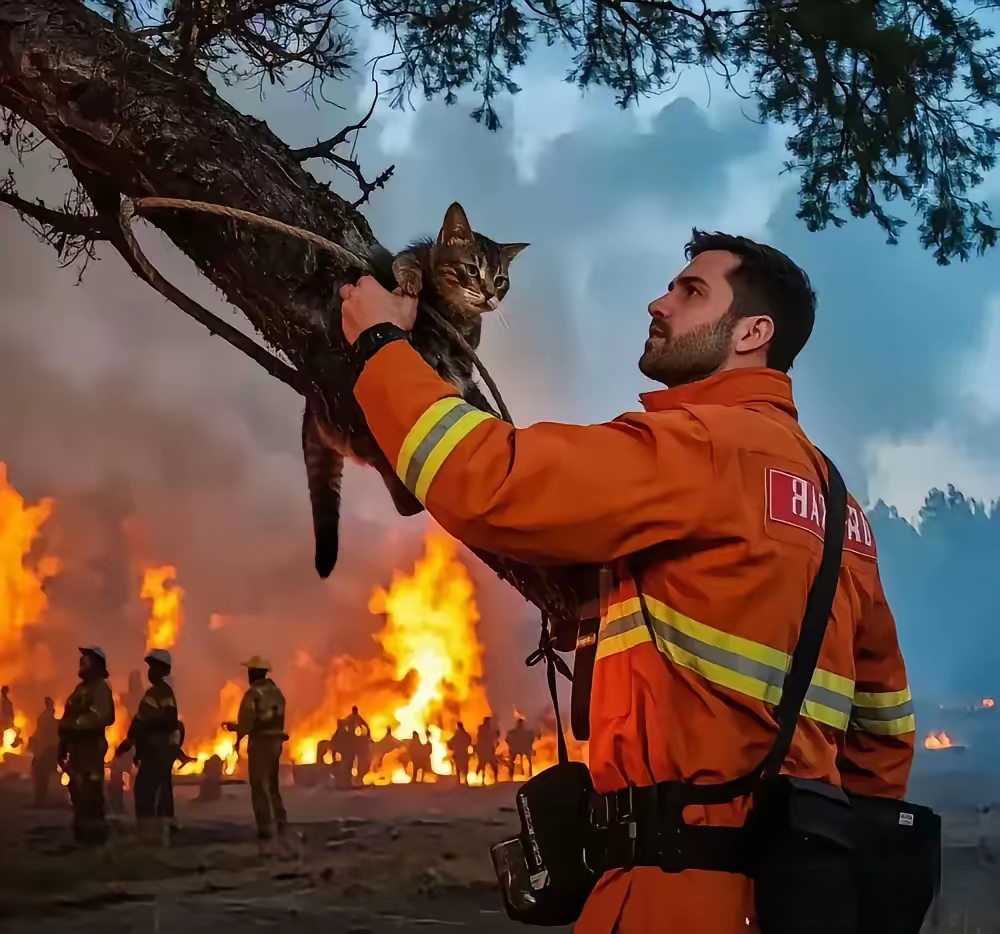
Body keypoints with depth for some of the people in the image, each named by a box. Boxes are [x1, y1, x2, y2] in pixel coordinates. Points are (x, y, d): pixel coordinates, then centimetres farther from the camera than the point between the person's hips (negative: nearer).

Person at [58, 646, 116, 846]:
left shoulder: (100, 688, -8)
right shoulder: (81, 688, 20)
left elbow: (100, 717, -22)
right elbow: (70, 718, 21)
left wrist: (71, 725, -22)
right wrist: (63, 746, 16)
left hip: (91, 747, -9)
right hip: (77, 748, 9)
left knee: (90, 793, -12)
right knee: (78, 792, 10)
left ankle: (94, 834, -9)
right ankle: (83, 834, 15)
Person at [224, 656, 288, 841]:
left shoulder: (253, 693, -14)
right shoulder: (276, 692, 11)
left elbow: (246, 721, -16)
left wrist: (238, 736, 5)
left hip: (260, 742, -7)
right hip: (275, 741, 8)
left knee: (259, 787, -2)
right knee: (272, 784, 19)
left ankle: (265, 828, -4)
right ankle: (280, 823, 18)